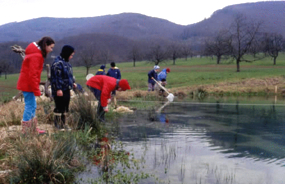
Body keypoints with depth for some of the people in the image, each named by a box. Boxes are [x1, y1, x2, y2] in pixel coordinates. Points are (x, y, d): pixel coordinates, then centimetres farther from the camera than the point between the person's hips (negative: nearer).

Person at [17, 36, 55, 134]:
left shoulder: (36, 53, 14)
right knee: (30, 107, -5)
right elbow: (32, 74, -24)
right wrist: (36, 90, -21)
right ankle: (25, 132, 1)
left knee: (32, 106, 15)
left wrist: (36, 88, 15)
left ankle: (33, 129, 24)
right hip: (28, 85, -10)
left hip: (26, 84, 10)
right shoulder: (36, 56, -19)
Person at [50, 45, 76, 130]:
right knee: (59, 107, -3)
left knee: (65, 107, 14)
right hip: (60, 91, -10)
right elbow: (57, 77, -20)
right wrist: (58, 89, -22)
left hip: (66, 90, 10)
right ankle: (58, 124, 7)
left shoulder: (66, 62, 15)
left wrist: (73, 82, 16)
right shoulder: (58, 63, -17)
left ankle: (63, 123, 24)